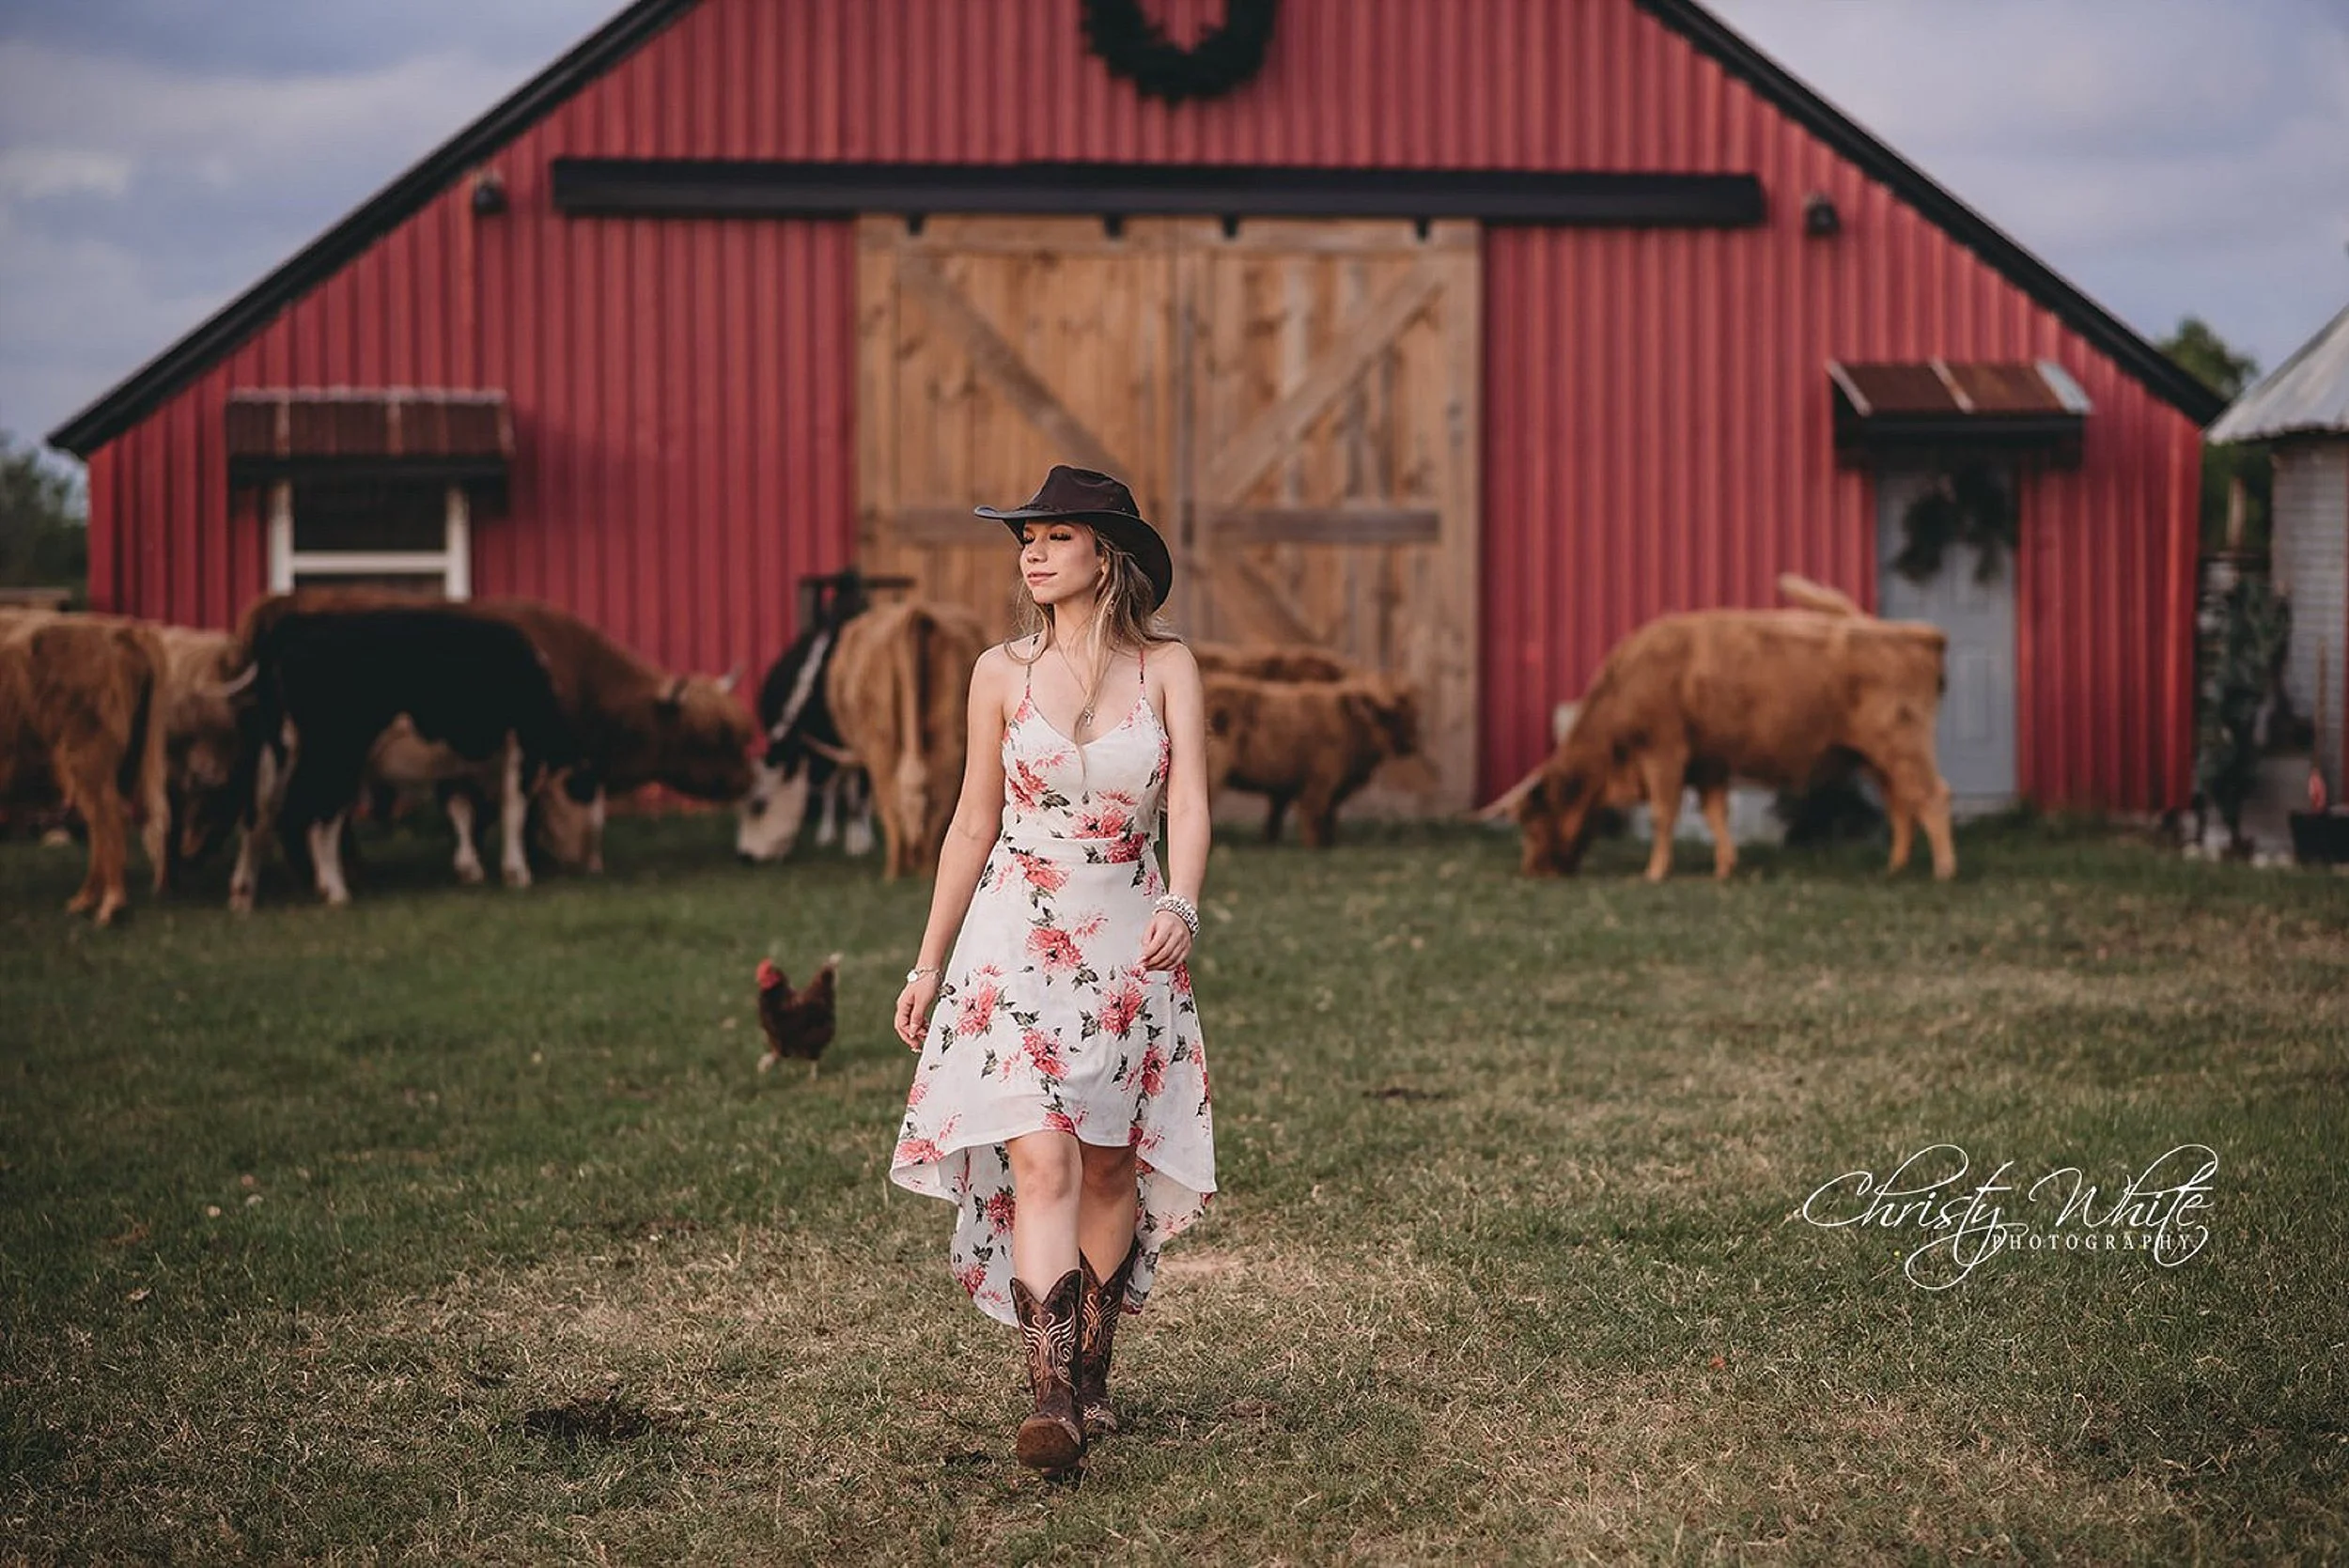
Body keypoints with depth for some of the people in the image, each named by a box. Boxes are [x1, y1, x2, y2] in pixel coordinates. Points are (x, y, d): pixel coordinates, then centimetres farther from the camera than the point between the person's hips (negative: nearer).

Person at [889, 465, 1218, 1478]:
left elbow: (1187, 801, -10)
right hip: (1016, 937, -1)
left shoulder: (1166, 667, 0)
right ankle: (1051, 1396, -21)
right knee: (1040, 1162, -14)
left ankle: (1089, 1373, 23)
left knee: (1110, 1168, 7)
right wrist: (930, 962, 11)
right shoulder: (1002, 673, 3)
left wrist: (1180, 907, -29)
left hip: (1130, 939, 1)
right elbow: (974, 823, 10)